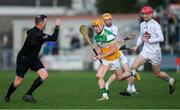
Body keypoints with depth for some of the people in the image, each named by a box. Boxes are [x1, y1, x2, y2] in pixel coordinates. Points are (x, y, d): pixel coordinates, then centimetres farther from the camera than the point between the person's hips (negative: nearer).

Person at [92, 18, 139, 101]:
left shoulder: (108, 35, -26)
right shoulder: (97, 36, 0)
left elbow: (114, 49, -25)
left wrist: (103, 55, -26)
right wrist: (98, 54, -6)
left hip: (113, 59, -6)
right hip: (105, 60, 6)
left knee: (120, 78, 11)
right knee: (99, 76, -12)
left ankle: (132, 74, 40)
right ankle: (105, 95, -8)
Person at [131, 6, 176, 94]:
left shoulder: (155, 25, -14)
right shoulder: (142, 24, 6)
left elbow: (161, 38, -20)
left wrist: (149, 40, -21)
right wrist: (137, 46, 7)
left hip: (155, 52, -5)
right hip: (145, 50, 6)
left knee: (156, 73, 9)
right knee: (134, 67, -12)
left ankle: (171, 80, 37)